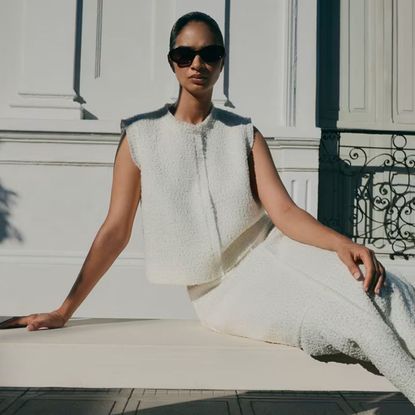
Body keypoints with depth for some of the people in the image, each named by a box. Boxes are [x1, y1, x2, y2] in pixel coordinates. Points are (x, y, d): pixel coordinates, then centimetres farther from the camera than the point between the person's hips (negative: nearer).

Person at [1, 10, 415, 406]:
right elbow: (115, 231, 0)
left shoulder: (244, 133, 5)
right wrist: (64, 311, -1)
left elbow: (282, 209, -7)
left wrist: (342, 243, -27)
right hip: (220, 290, -2)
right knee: (349, 310, -25)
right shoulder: (141, 135, -1)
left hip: (270, 254, 3)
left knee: (379, 290, -26)